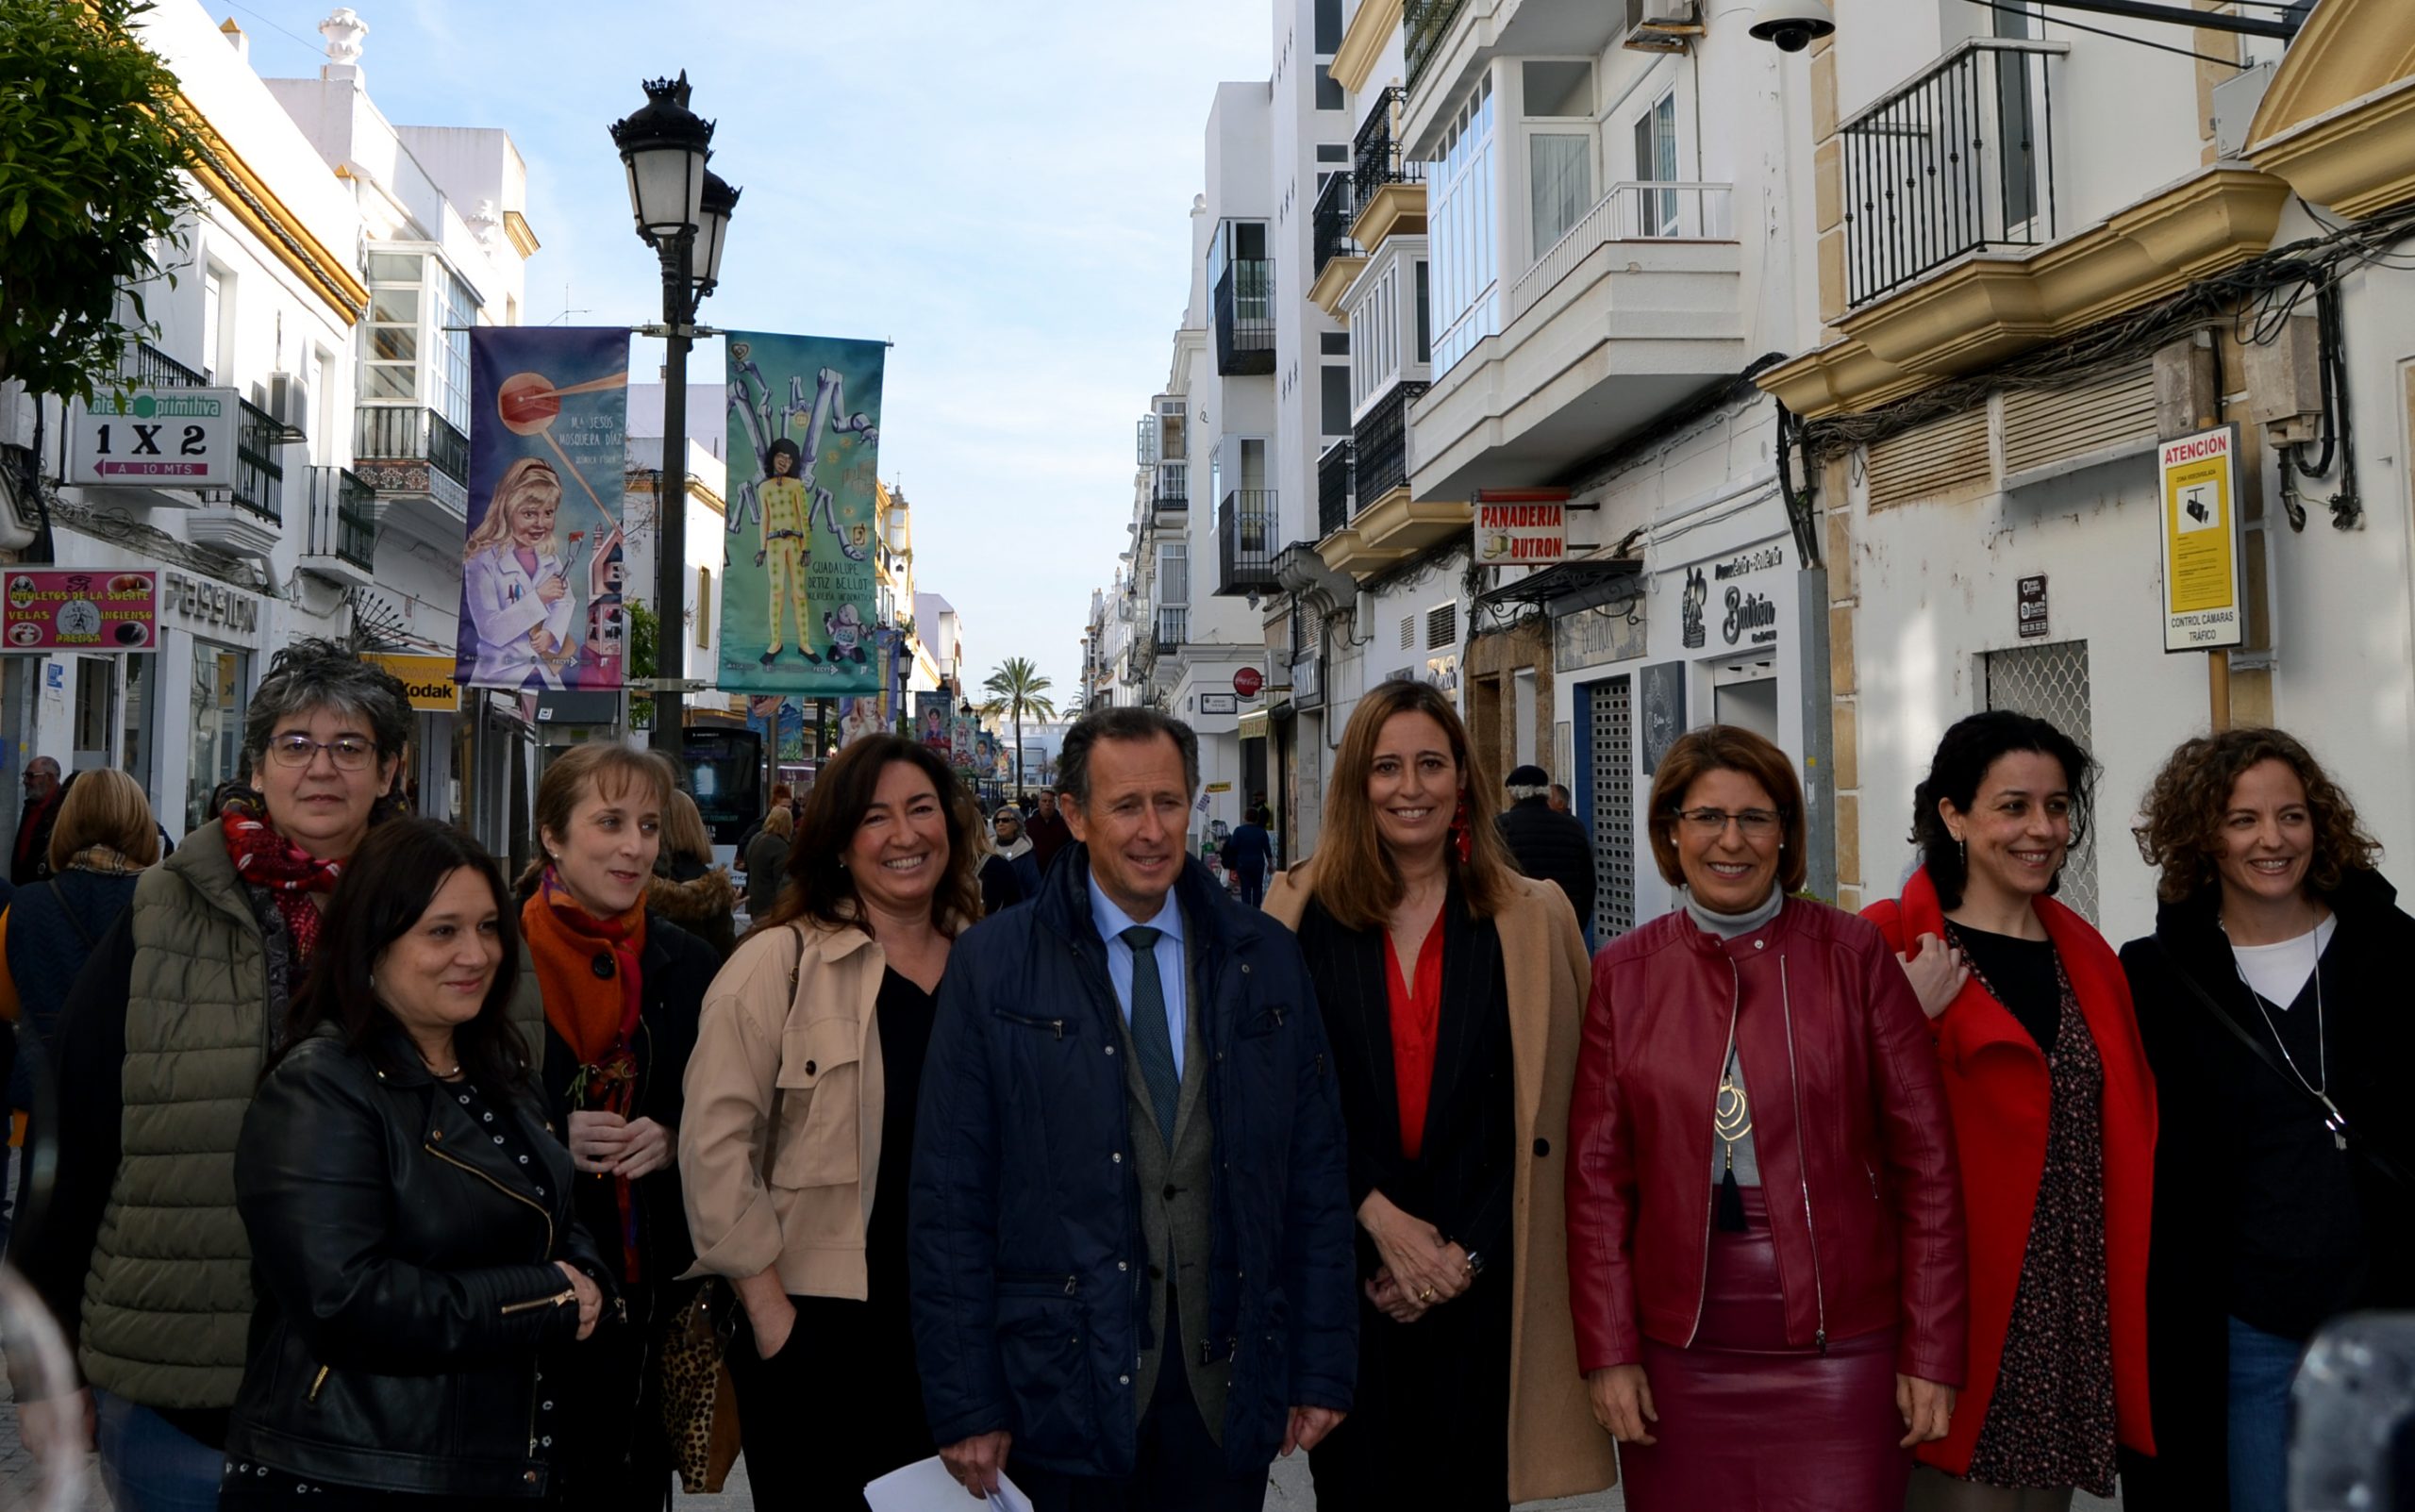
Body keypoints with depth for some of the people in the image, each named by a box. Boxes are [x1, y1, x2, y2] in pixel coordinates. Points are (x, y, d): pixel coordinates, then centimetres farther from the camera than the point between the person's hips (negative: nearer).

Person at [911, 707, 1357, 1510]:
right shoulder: (992, 965, -3)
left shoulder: (1265, 957, 5)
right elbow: (950, 1197, -4)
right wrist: (965, 1406, -7)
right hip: (1061, 1387, -2)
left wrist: (1322, 1367, 4)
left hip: (1229, 1390, 2)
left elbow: (1316, 1172, 7)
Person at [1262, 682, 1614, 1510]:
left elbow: (1542, 1114, 0)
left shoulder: (1528, 918, 2)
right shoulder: (1304, 910, 1)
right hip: (1343, 1267, 0)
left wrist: (1470, 1252, -6)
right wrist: (1379, 1215, -11)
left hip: (1478, 1276, 0)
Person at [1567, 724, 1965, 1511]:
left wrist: (1932, 1352, -3)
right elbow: (1598, 1176, 4)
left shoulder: (1853, 953, -1)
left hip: (1839, 1353, -1)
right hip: (1678, 1352, 2)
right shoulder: (1623, 971, 4)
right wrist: (1608, 1350, -1)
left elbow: (1925, 1162, 0)